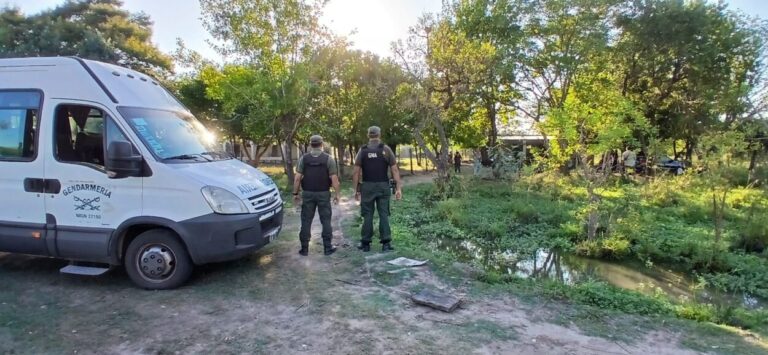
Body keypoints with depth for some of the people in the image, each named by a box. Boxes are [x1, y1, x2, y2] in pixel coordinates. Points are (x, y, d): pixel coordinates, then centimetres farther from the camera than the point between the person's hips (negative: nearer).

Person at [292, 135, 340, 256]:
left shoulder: (303, 158, 0)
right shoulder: (328, 159, -4)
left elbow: (297, 178, -4)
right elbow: (334, 179, -8)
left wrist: (295, 193, 4)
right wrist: (336, 194, 0)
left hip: (307, 194, 1)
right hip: (323, 194, -1)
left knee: (306, 221, 7)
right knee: (326, 221, 6)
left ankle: (304, 248, 11)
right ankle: (327, 247, 10)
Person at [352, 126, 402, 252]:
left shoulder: (362, 151, 2)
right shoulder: (386, 149, 0)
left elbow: (356, 172, -3)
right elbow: (395, 170, -5)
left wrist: (356, 190, 3)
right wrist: (398, 188, -4)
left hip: (367, 187, 0)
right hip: (383, 186, 0)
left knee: (367, 215, 7)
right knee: (384, 215, 4)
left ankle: (366, 243, 12)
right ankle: (386, 243, 0)